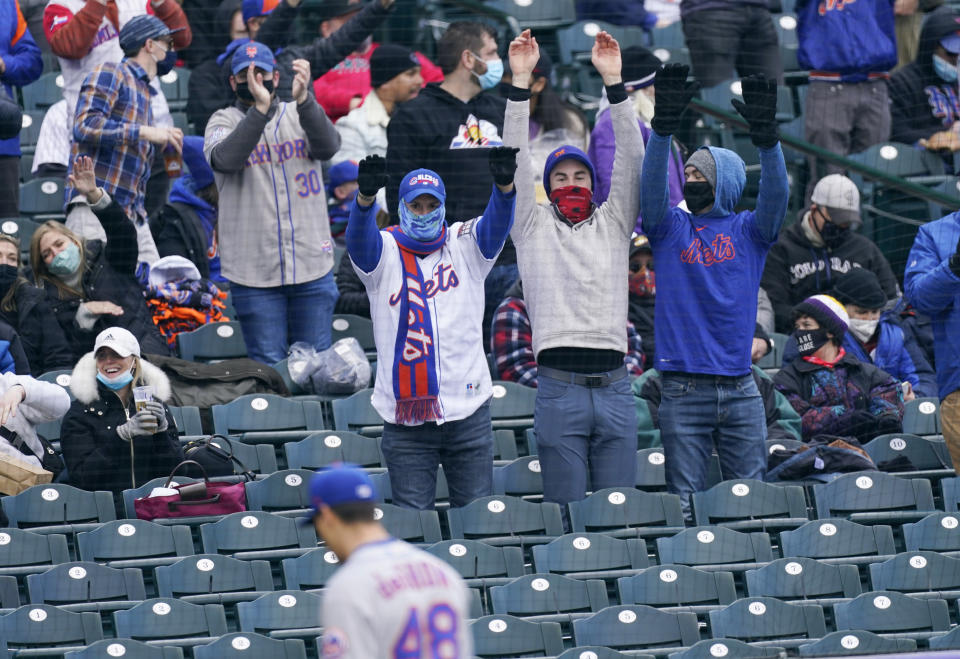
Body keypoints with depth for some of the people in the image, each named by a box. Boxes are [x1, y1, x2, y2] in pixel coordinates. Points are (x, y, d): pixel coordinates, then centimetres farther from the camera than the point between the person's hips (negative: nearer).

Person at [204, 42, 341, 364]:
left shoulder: (299, 115, 10)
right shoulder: (224, 121, 5)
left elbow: (327, 146, -12)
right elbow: (223, 159, -18)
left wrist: (304, 99, -30)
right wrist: (260, 108, -30)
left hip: (312, 265, 2)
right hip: (254, 273, -2)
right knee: (268, 366, -1)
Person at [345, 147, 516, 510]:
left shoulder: (463, 245, 7)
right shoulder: (385, 252, 2)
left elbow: (496, 225, -10)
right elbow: (360, 236, -18)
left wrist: (504, 185, -34)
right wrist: (365, 196, -41)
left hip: (468, 412, 1)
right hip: (406, 419, -1)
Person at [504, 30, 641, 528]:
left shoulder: (613, 224, 15)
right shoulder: (533, 227, 11)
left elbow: (630, 159, 6)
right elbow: (514, 162, 3)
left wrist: (613, 83, -5)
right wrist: (520, 83, -5)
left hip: (613, 387, 2)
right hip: (559, 388, -2)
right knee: (565, 512, -2)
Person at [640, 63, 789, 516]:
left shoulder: (748, 231, 9)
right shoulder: (671, 229, 10)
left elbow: (776, 195, -8)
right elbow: (651, 186, -7)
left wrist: (765, 134, -25)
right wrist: (665, 124, -21)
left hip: (740, 390, 1)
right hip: (683, 389, -1)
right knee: (684, 504, -2)